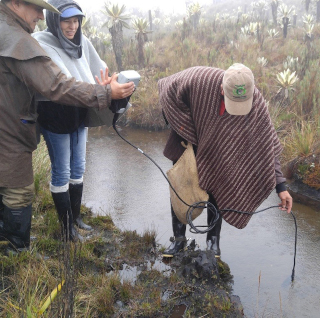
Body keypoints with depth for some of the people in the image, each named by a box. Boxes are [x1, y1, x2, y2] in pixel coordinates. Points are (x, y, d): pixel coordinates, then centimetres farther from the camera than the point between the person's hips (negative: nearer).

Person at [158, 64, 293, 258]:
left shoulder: (257, 105, -32)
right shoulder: (200, 79, -36)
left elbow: (268, 146, -23)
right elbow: (169, 92, -19)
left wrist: (280, 186, -25)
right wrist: (187, 131, -20)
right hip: (187, 143, 0)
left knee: (217, 193, 2)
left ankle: (214, 240, 23)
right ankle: (179, 239, 20)